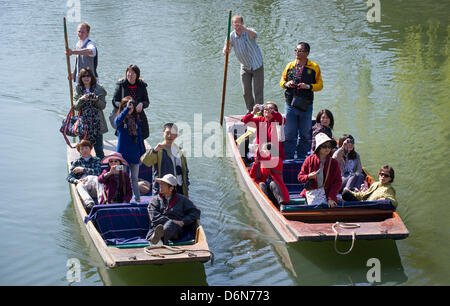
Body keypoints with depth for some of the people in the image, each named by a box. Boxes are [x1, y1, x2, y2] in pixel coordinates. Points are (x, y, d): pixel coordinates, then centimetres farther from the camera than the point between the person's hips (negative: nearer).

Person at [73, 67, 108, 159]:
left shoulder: (98, 89, 3)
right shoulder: (78, 89, 5)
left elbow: (103, 106, 1)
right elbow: (75, 107, -1)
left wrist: (96, 100, -17)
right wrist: (81, 99, -19)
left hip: (97, 123, -1)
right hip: (83, 123, 1)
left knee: (99, 149, 1)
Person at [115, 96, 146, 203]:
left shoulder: (136, 120, 7)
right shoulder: (120, 120, -4)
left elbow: (140, 137, 12)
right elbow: (118, 121, -31)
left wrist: (143, 153, 10)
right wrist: (127, 108, -42)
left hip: (135, 155, 3)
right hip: (123, 154, -3)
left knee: (135, 179, 11)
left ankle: (138, 199, 16)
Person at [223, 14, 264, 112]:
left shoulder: (248, 31, -15)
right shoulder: (232, 36, -6)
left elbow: (255, 35, -39)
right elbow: (225, 50, -7)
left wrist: (243, 28, -55)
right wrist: (226, 50, -33)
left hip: (257, 66, -3)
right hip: (245, 67, 3)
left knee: (258, 91, -4)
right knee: (246, 92, 2)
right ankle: (250, 111, 16)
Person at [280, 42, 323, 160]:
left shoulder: (314, 67, 1)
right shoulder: (290, 66, 9)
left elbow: (320, 85, 2)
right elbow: (282, 81, 18)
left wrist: (308, 86, -15)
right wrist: (286, 84, -5)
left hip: (306, 105, -1)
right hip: (290, 104, 2)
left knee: (305, 134, 6)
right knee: (289, 133, 2)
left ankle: (302, 157, 18)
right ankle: (288, 157, 11)